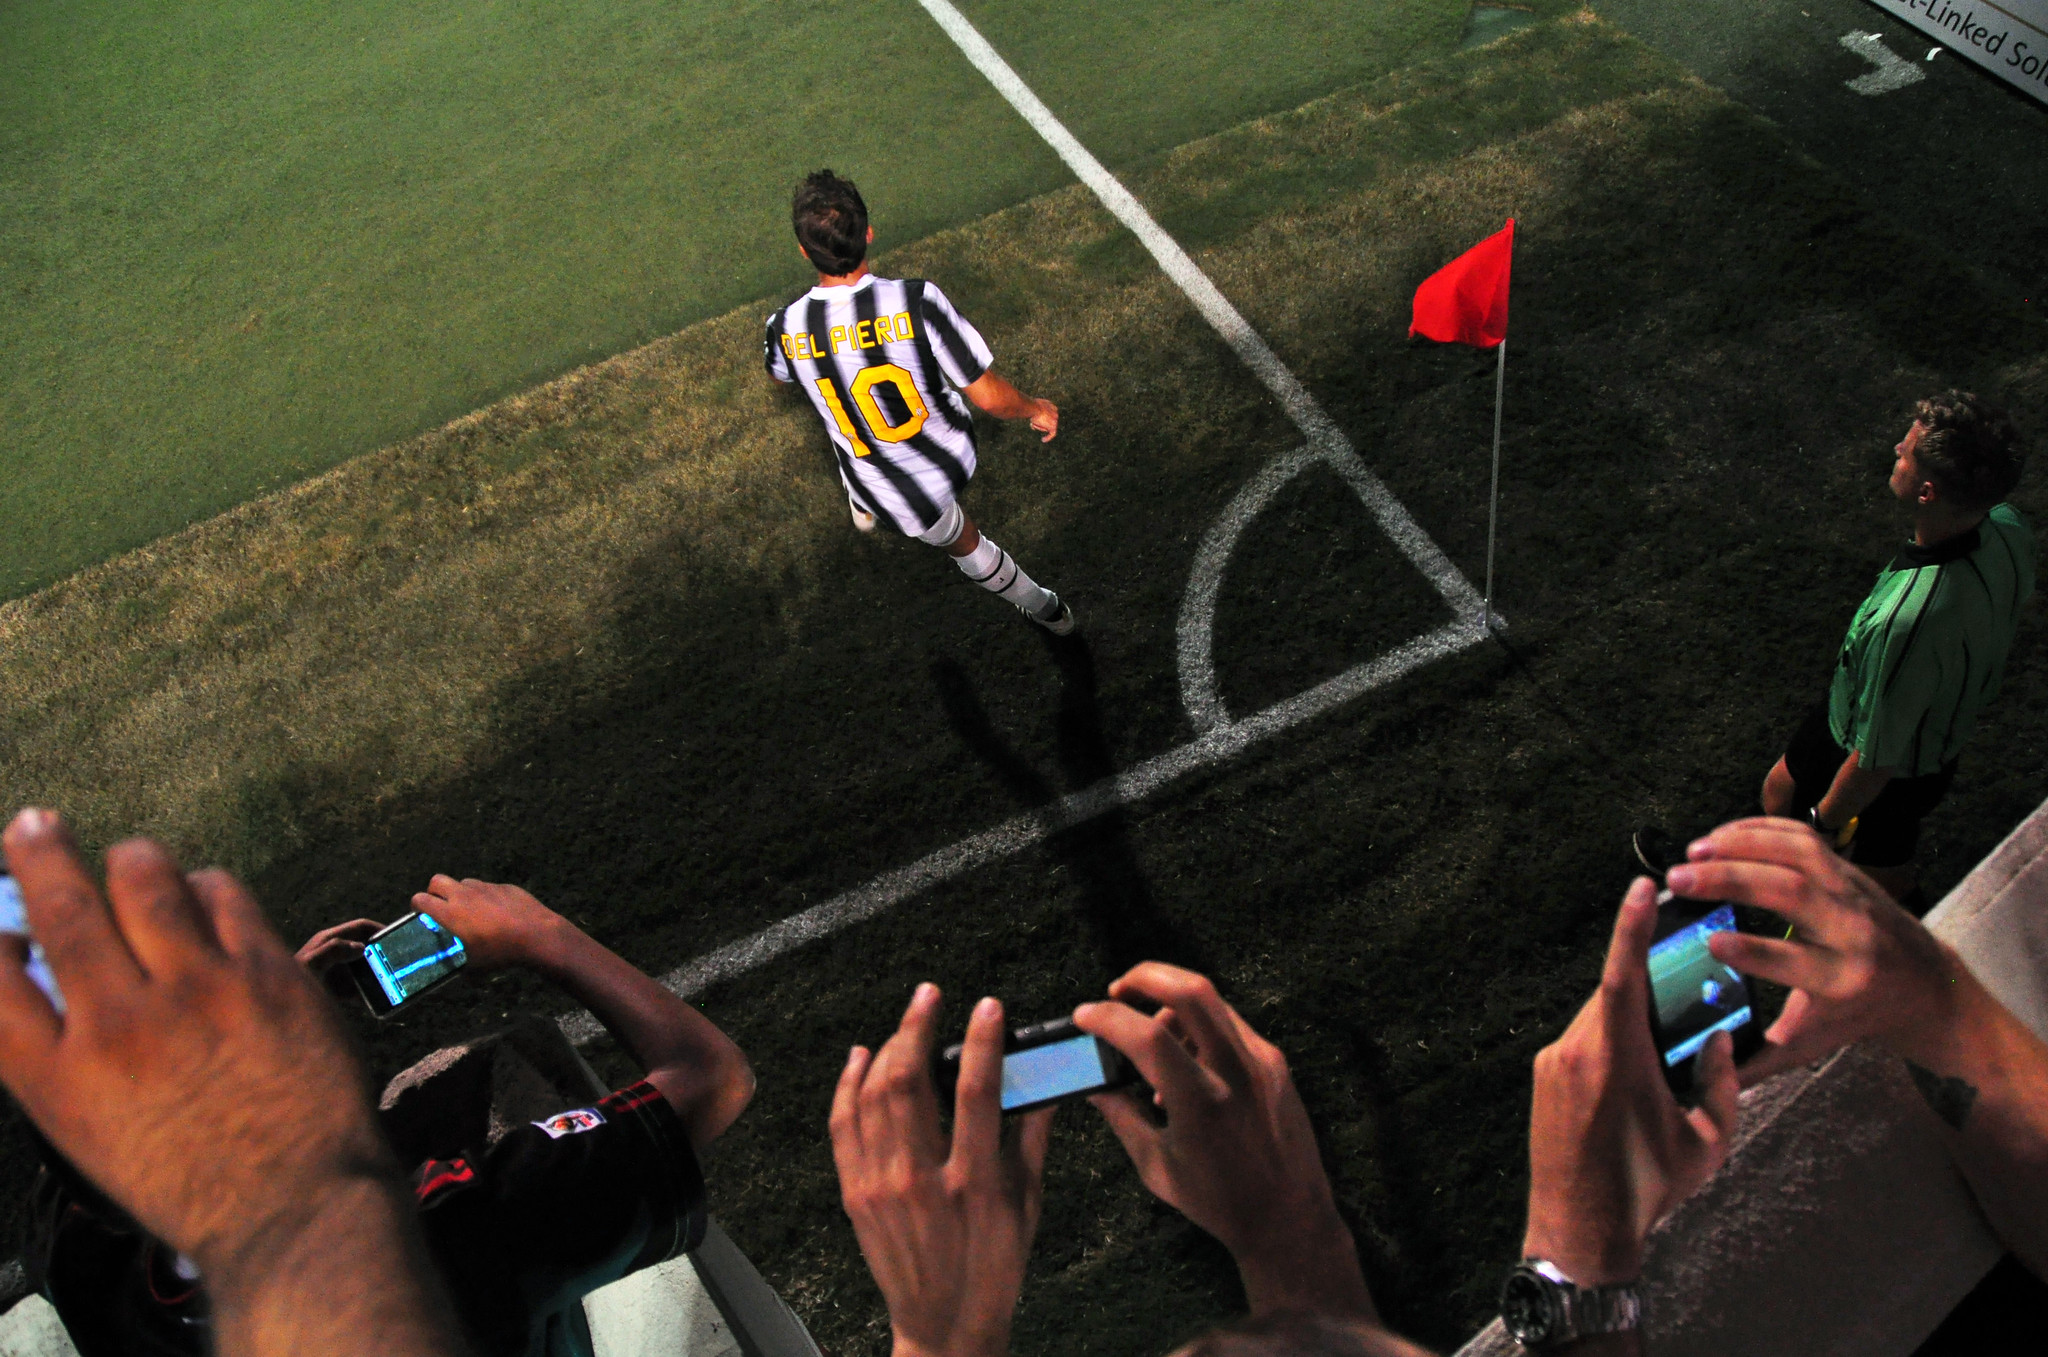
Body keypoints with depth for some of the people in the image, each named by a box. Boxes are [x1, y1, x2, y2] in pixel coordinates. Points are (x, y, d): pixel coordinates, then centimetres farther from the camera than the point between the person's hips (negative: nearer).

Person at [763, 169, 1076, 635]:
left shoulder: (784, 330, -25)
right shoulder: (916, 301, -33)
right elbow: (990, 397, -27)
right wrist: (1038, 409, -3)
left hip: (904, 496, -1)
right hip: (953, 454, 1)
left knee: (964, 544, 31)